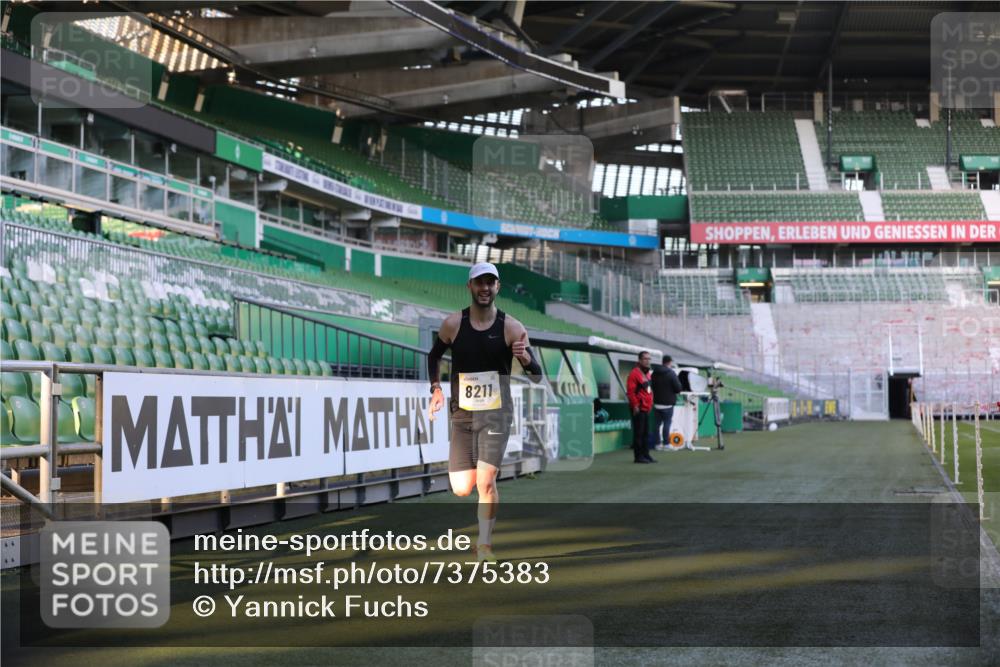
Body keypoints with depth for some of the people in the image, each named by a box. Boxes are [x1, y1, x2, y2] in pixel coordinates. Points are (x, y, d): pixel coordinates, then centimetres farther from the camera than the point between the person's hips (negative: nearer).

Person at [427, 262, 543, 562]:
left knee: (486, 481, -17)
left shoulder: (511, 328, -6)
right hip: (462, 414, 2)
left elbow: (537, 377, -5)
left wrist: (526, 359, -26)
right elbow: (434, 355, 17)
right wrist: (436, 388, 3)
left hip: (496, 413, -2)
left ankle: (485, 544, 2)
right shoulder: (453, 324, -2)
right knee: (461, 489, -2)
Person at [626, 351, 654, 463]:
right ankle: (638, 456, -3)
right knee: (638, 433, -5)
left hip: (646, 408, 9)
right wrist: (635, 405, -20)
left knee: (646, 433, 12)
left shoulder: (647, 374, 16)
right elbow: (630, 391, -18)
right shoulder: (635, 373, -13)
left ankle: (645, 454, 19)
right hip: (639, 409, -9)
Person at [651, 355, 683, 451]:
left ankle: (658, 444, 9)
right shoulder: (671, 373, -11)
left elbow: (652, 387, 14)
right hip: (667, 403, -5)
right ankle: (666, 444, -1)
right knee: (667, 423, -1)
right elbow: (678, 388, -12)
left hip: (656, 403, 5)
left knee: (657, 423, 8)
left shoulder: (654, 373, 7)